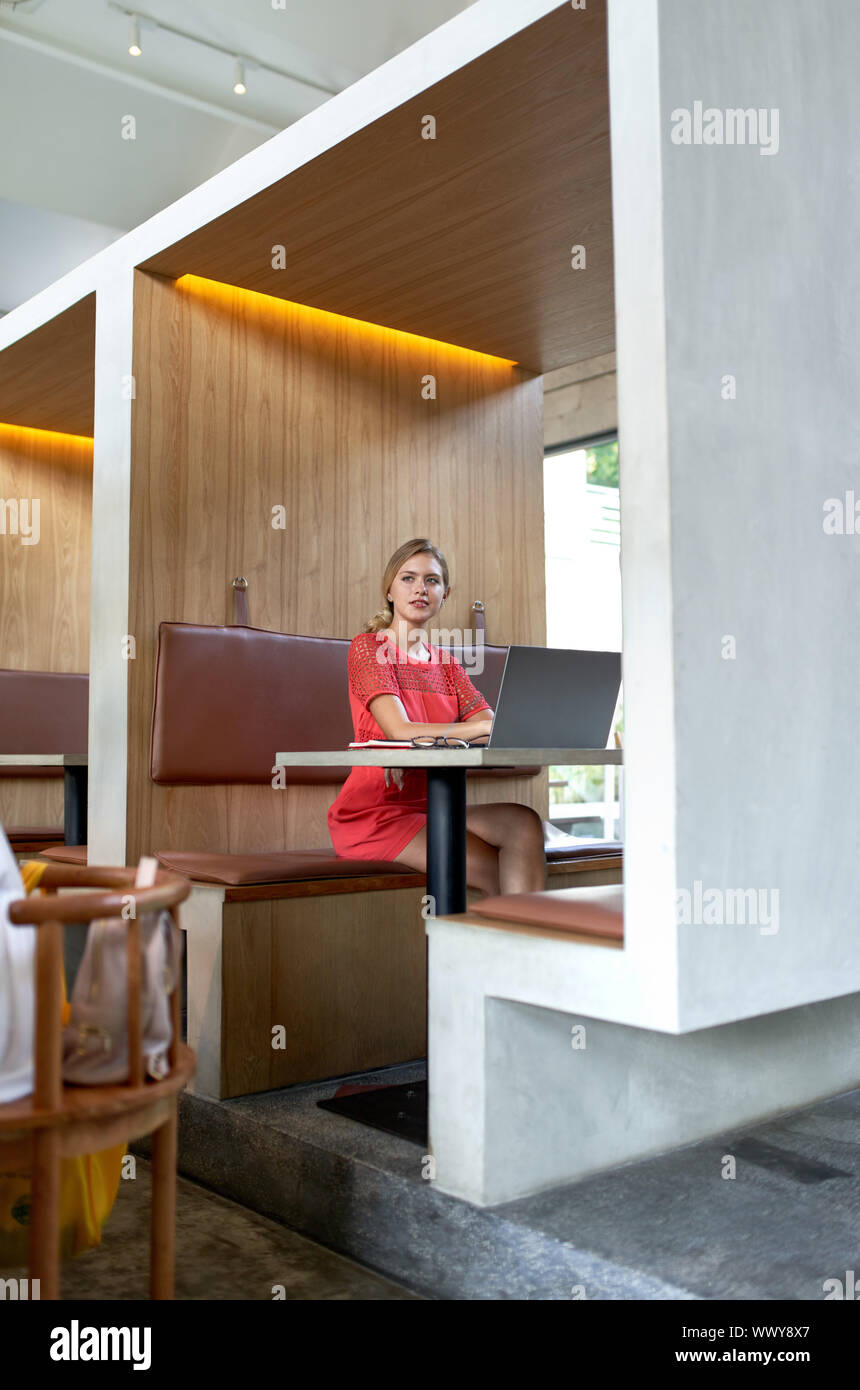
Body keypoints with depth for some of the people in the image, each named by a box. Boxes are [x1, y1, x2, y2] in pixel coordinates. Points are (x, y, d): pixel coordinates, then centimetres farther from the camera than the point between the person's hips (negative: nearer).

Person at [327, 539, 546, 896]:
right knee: (496, 872, -21)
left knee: (523, 822, -20)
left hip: (429, 807, 6)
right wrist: (482, 727, -27)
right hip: (372, 812, -6)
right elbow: (400, 731, -20)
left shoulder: (446, 663, 16)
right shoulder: (368, 647, -4)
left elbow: (492, 727, 1)